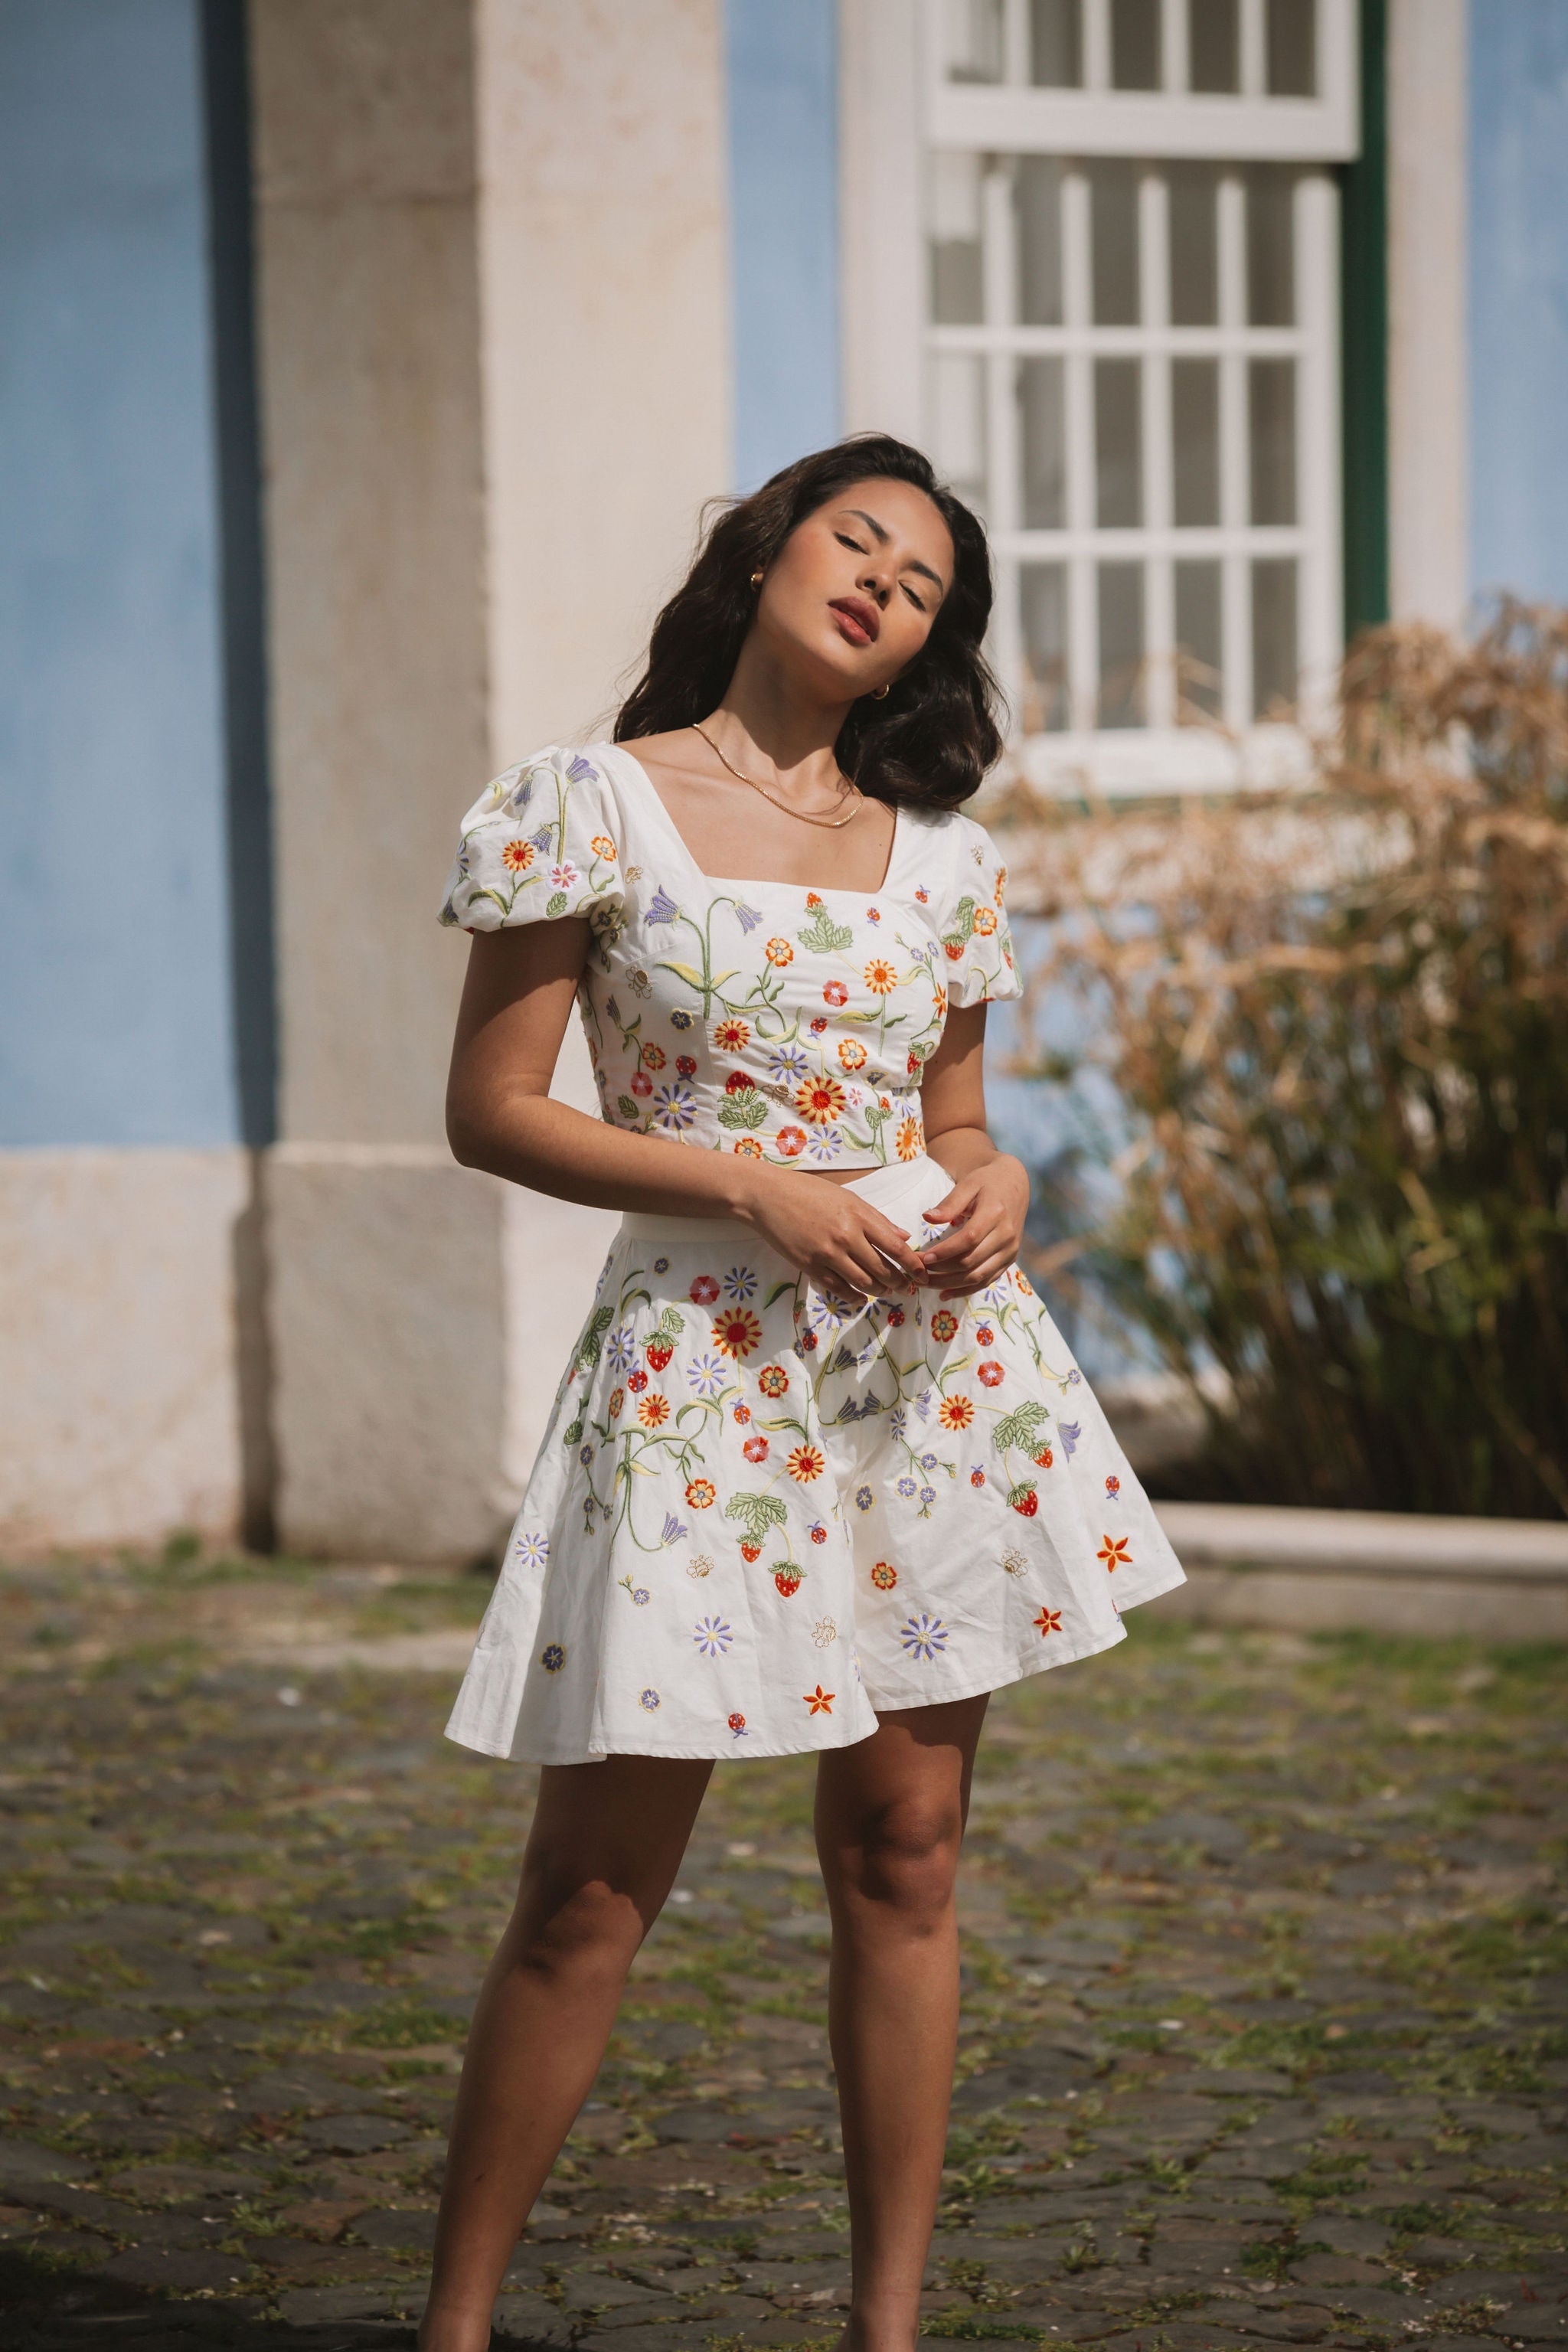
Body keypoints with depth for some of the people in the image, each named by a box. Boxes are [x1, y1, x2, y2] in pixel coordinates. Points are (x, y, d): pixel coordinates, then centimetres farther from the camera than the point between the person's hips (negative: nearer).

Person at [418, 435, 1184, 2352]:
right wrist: (755, 1191, -14)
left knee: (902, 1853, 4)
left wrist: (995, 1189, -5)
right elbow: (491, 1112, -4)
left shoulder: (936, 854, 11)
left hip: (934, 1368, 4)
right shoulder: (596, 806, -2)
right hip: (703, 1365, -4)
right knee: (593, 1885, -3)